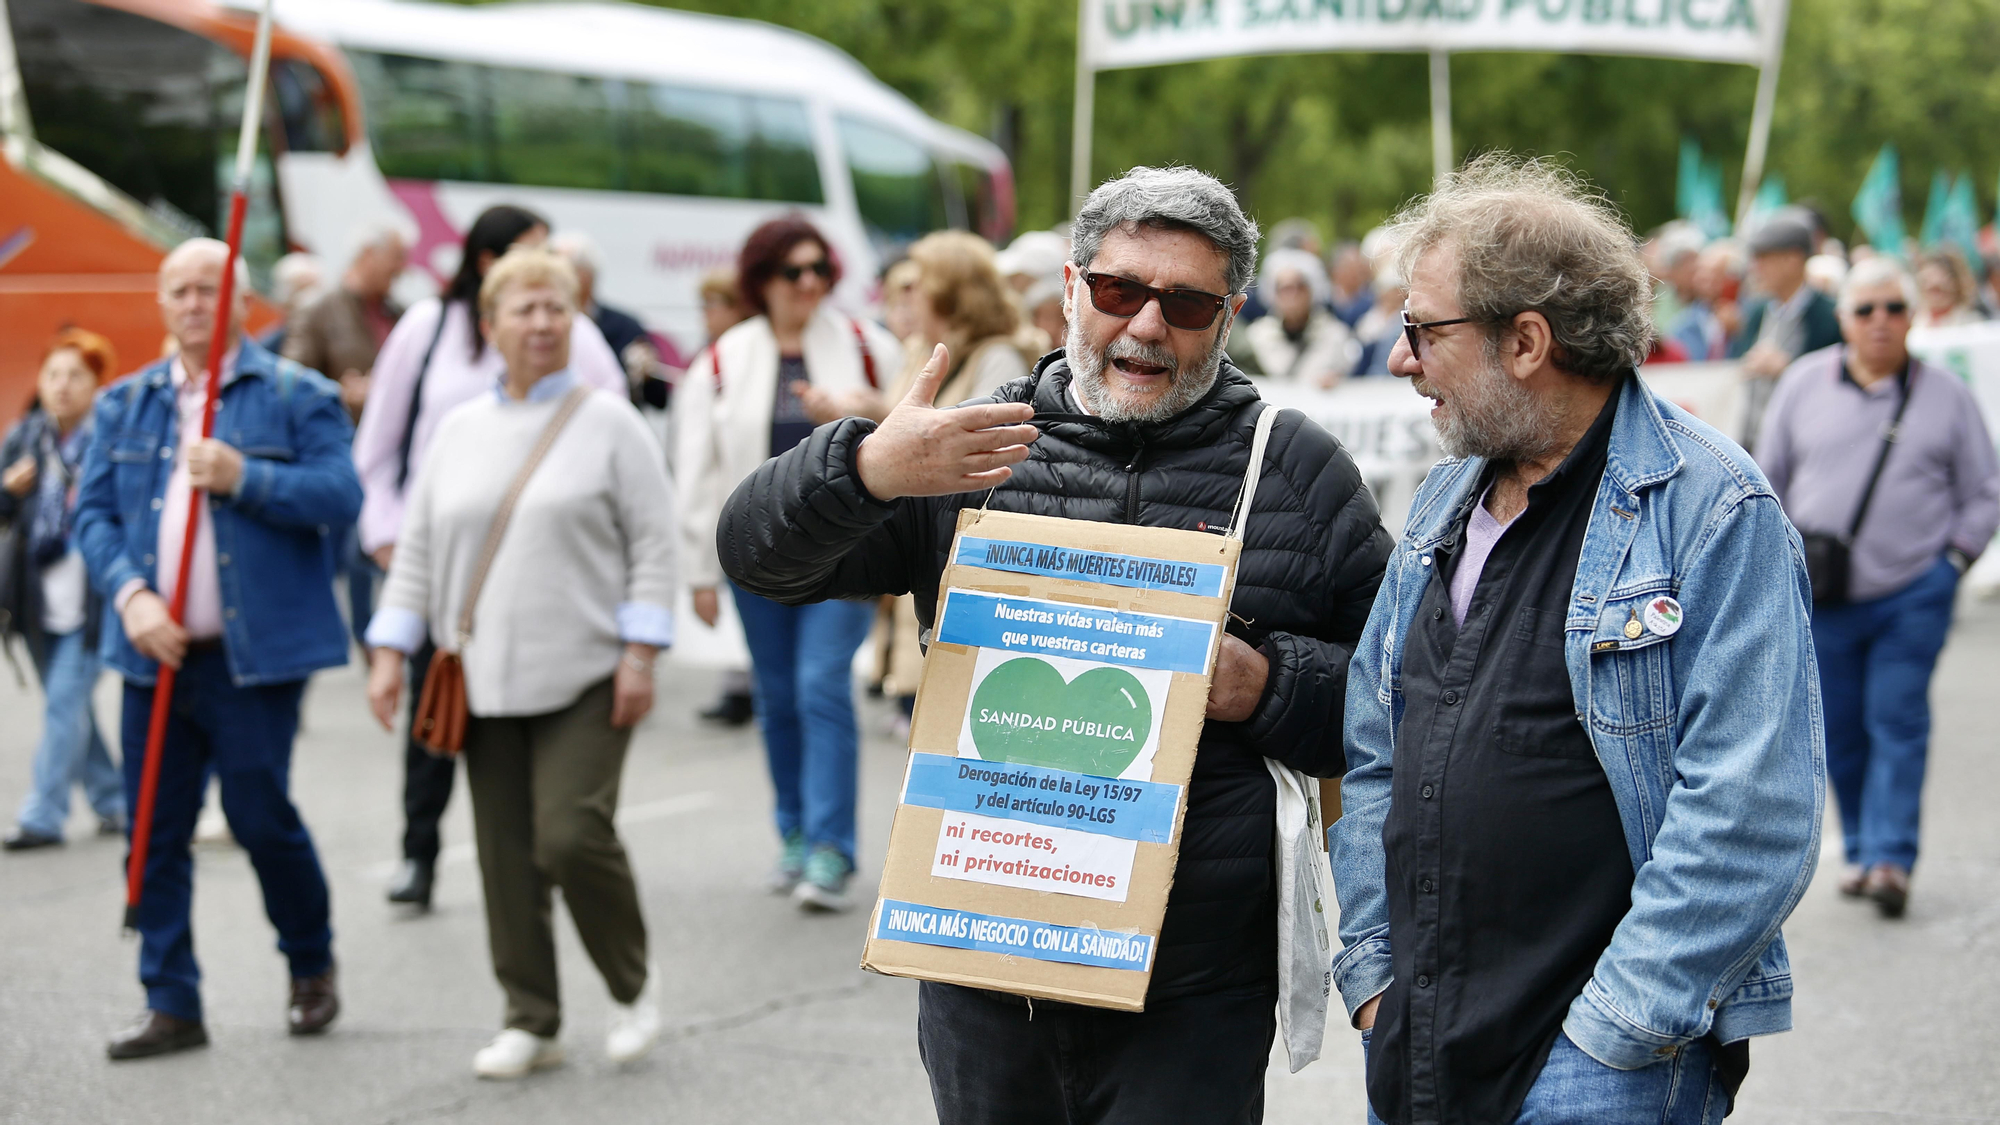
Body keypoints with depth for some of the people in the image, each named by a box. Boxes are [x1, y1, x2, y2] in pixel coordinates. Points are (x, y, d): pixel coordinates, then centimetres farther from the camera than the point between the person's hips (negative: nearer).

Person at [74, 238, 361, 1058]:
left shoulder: (297, 397, 2)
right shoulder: (124, 406, 14)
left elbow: (340, 498, -8)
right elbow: (93, 514, 8)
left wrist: (244, 477, -19)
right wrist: (131, 594, -9)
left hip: (254, 653, -4)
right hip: (156, 652, 4)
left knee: (261, 816, -3)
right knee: (155, 832, 4)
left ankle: (312, 967, 22)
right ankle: (172, 1004, 11)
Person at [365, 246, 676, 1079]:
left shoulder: (609, 425, 0)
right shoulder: (461, 431, 12)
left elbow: (653, 545, -2)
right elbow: (417, 547, 14)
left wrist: (640, 654, -10)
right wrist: (391, 651, 7)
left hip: (584, 675, -4)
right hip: (485, 680, 4)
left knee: (572, 835, -14)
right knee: (506, 854, 5)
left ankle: (633, 984, 10)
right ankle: (531, 1021, 15)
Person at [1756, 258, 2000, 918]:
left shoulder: (1946, 396, 4)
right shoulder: (1804, 385, 5)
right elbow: (1769, 479, 14)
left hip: (1913, 593, -2)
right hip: (1821, 597, 2)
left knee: (1897, 721, -8)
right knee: (1839, 729, 6)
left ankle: (1891, 859, -8)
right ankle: (1860, 850, 19)